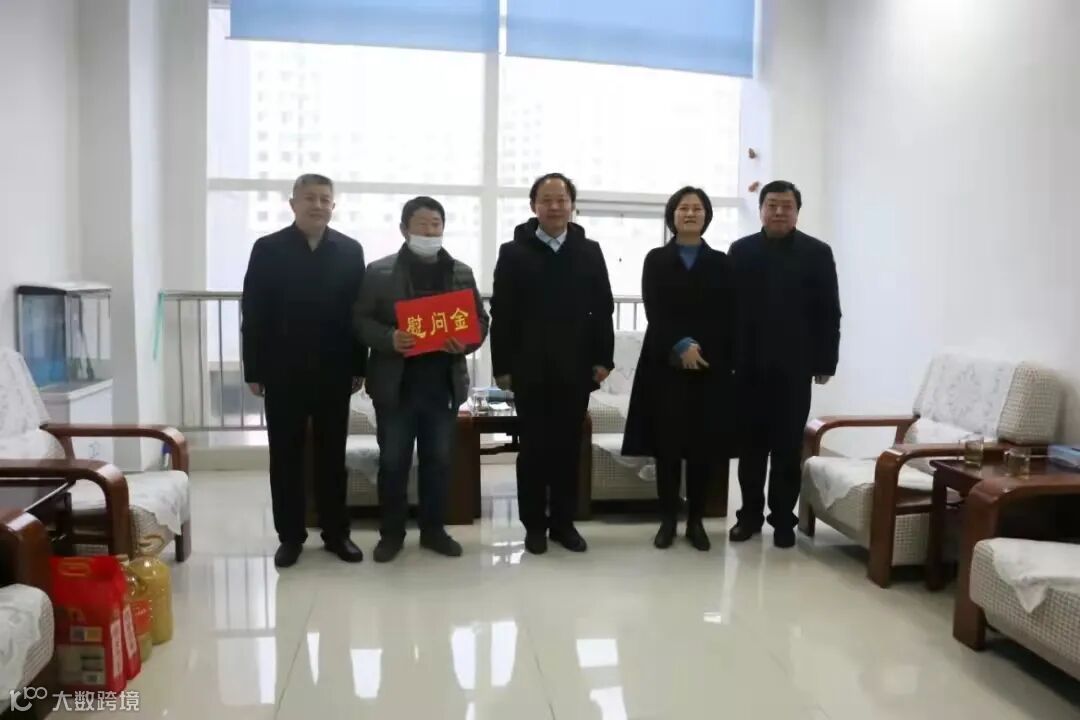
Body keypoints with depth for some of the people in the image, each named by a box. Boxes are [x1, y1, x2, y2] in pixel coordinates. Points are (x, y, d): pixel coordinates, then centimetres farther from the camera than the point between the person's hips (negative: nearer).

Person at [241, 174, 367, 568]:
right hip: (283, 371, -1)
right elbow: (254, 313, -1)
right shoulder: (268, 249, 1)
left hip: (333, 371, 1)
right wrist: (254, 370, -5)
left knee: (332, 455, 8)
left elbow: (358, 311, 3)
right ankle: (290, 536, 17)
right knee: (286, 456, 6)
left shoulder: (350, 250, 4)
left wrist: (358, 366, -1)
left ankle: (336, 532, 19)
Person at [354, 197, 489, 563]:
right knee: (393, 461, 6)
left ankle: (434, 529, 25)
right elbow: (360, 320, -3)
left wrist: (466, 343, -12)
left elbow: (481, 320, 9)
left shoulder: (462, 273, 7)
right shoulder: (379, 272, -1)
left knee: (439, 460, 11)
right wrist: (389, 339, -21)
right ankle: (391, 533, 20)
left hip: (443, 384, 3)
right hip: (396, 384, -2)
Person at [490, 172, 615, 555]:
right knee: (533, 448, 6)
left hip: (575, 368, 2)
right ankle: (534, 524, 17)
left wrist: (603, 358, -1)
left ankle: (564, 522, 19)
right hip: (530, 369, -1)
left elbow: (603, 309, 6)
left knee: (569, 448, 8)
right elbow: (501, 314, -1)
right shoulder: (513, 252, 3)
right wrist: (501, 366, -6)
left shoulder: (590, 251, 8)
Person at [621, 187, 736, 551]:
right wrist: (680, 346, -16)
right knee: (667, 443, -1)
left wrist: (700, 349, -9)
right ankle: (668, 520, 11)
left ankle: (696, 521, 13)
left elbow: (727, 319, 4)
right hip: (666, 364, -1)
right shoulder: (656, 260, 8)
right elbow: (653, 312, -3)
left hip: (711, 366, 1)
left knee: (704, 444, 1)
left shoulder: (720, 263, 10)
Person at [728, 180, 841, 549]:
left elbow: (829, 312, 1)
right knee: (751, 445, 8)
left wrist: (825, 361, -4)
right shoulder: (741, 251, 7)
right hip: (748, 365, 1)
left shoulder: (817, 252, 4)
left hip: (794, 366, -1)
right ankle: (751, 514, 19)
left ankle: (783, 519, 14)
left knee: (788, 447, 4)